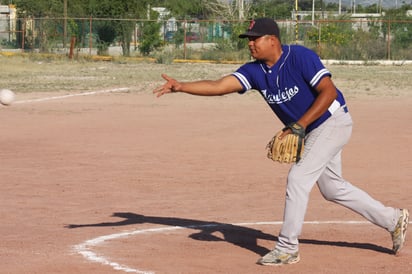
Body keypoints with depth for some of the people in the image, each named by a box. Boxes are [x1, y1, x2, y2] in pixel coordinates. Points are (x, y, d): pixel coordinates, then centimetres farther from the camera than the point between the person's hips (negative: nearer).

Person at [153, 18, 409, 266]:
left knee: (298, 178, -14)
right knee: (332, 188, 15)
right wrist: (180, 86, -29)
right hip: (312, 131, 9)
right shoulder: (255, 71, -6)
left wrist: (299, 126, -32)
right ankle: (394, 220, 29)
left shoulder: (301, 57, -24)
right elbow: (219, 86, -16)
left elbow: (328, 92, -28)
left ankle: (288, 248, -5)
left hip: (333, 122, -9)